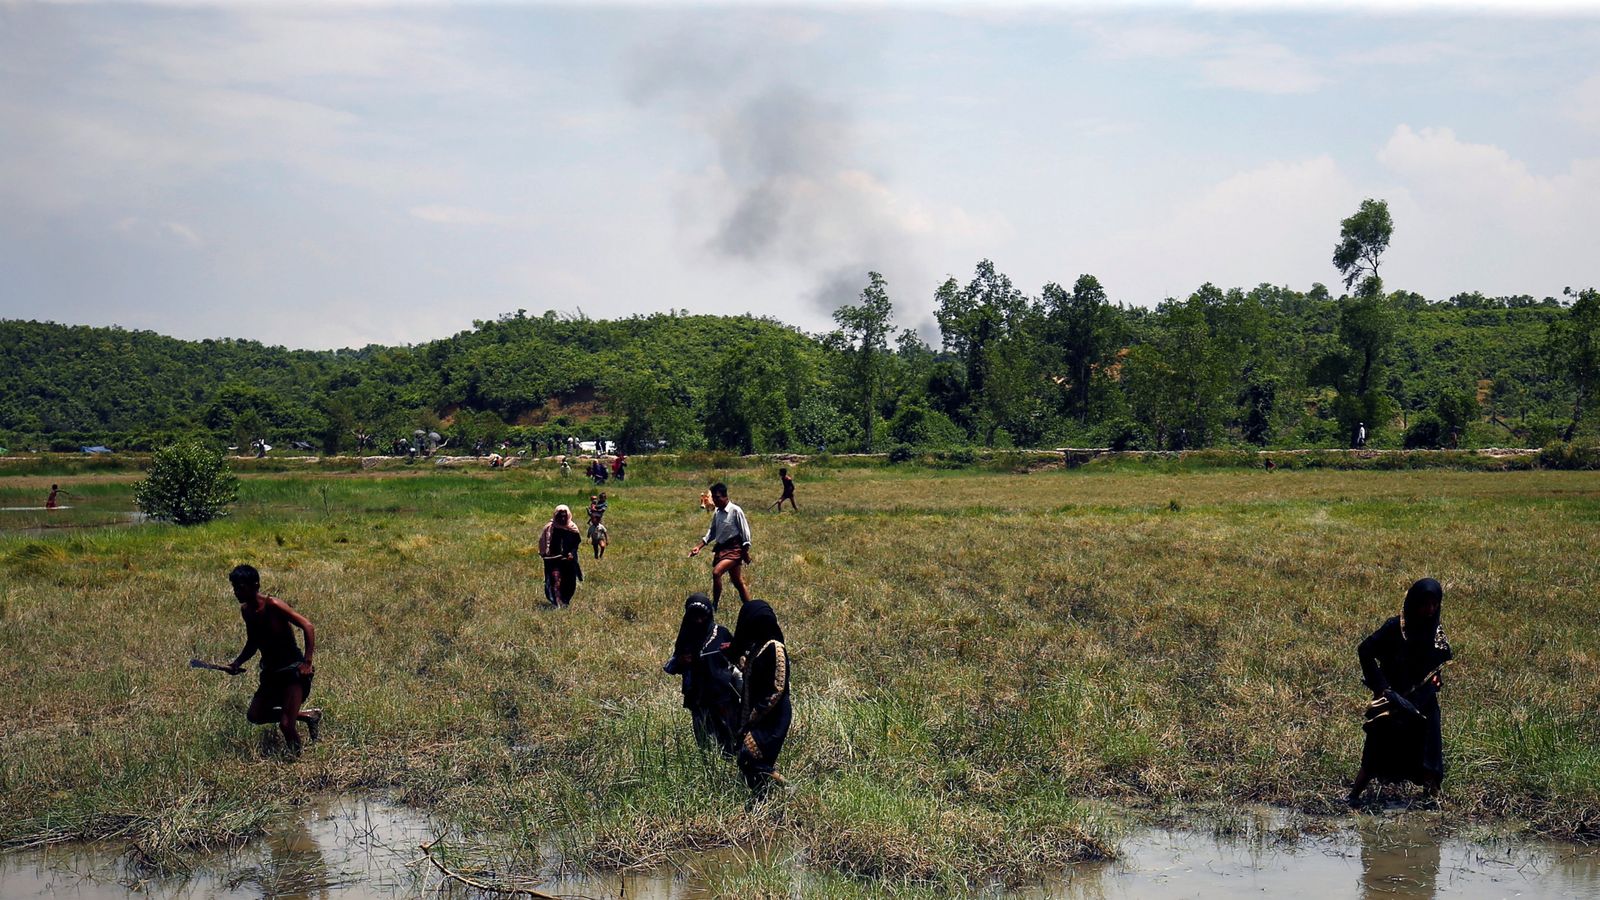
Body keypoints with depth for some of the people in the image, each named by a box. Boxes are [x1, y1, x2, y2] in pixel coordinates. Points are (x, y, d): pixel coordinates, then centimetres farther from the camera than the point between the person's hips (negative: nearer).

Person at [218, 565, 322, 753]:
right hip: (271, 672, 9)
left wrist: (307, 663, -29)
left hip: (292, 670, -9)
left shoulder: (272, 605, -19)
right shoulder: (246, 611, 4)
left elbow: (308, 627, -23)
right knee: (254, 716, 11)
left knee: (286, 725, -16)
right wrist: (237, 663, 2)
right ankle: (306, 715, 24)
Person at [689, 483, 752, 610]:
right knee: (738, 582, 13)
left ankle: (714, 605, -17)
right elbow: (712, 532, 17)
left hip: (734, 549, -8)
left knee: (716, 572, -25)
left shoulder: (735, 511, -12)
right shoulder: (717, 513, 9)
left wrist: (746, 552, -11)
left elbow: (745, 532, -10)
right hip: (721, 549, 8)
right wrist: (699, 547, 7)